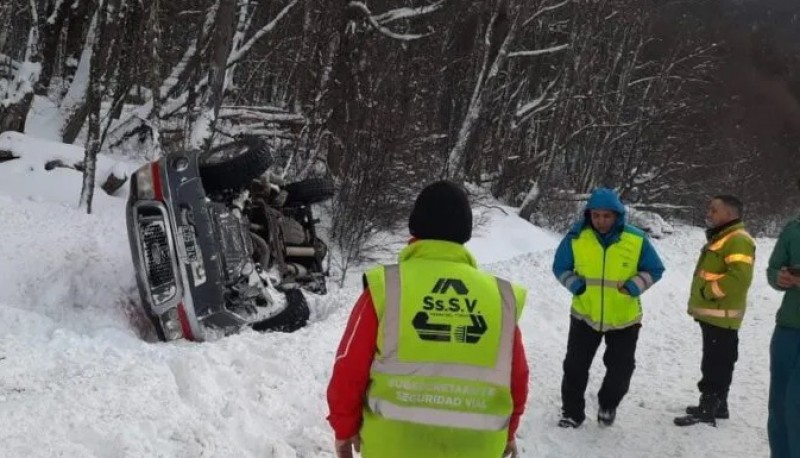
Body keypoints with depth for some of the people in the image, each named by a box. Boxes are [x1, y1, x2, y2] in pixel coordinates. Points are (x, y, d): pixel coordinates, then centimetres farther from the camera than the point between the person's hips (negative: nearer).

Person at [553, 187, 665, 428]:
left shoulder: (637, 239, -12)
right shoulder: (576, 237, -10)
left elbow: (654, 270, 0)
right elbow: (560, 268, 3)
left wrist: (633, 287, -16)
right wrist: (576, 285, -15)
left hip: (624, 318, 0)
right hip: (584, 314, 0)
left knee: (620, 369, 12)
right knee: (575, 366, 4)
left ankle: (608, 406, 37)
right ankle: (572, 412, 21)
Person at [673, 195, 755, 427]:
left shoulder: (738, 240, -17)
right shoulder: (719, 238, 18)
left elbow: (739, 277, -28)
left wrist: (709, 291, -20)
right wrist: (700, 300, 17)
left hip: (721, 315, -11)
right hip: (710, 313, 11)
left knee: (716, 364, -5)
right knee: (715, 362, 17)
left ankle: (707, 410, -2)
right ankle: (717, 405, 27)